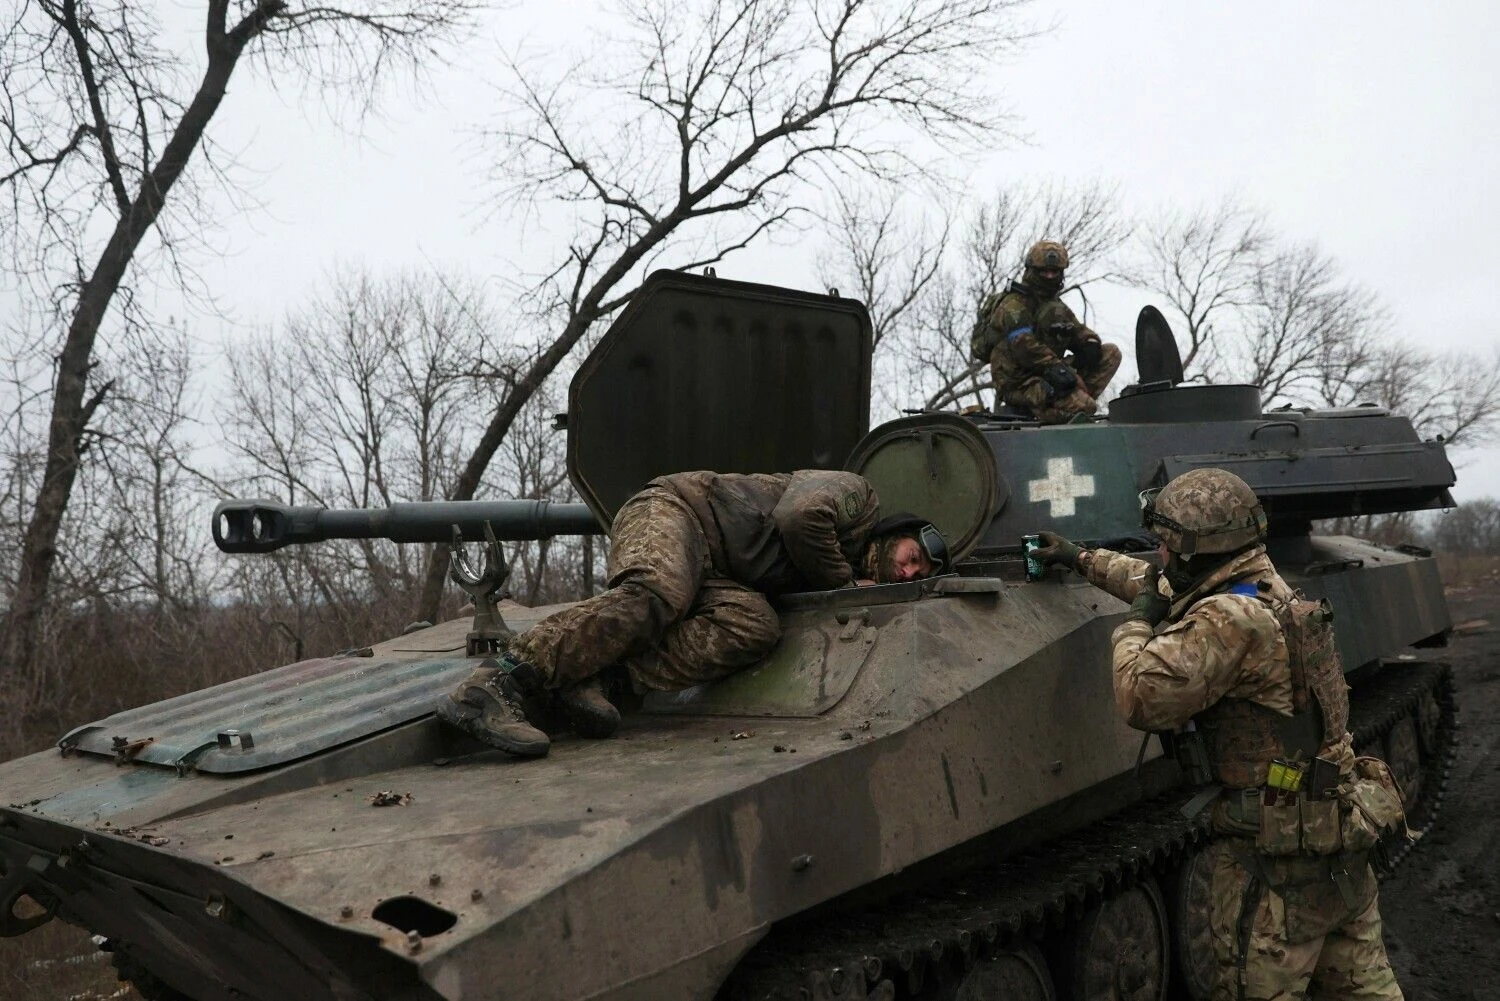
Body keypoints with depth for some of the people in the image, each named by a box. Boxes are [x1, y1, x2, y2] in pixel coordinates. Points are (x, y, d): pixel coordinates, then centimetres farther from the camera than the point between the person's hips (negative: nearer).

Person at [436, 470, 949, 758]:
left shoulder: (829, 567, 23)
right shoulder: (856, 493, -2)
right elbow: (800, 514, -21)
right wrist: (845, 582, -8)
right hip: (673, 507, -7)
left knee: (757, 627, -20)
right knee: (655, 595, -37)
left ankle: (588, 675, -30)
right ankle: (494, 683, -47)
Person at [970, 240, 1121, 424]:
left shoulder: (1055, 305, 23)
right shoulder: (1013, 305, -8)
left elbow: (1077, 331, 21)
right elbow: (1025, 346, -21)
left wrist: (1090, 343, -4)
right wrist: (1055, 367, -31)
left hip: (1045, 376, 9)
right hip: (1020, 385, -9)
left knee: (1112, 353, 1)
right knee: (1087, 407, -28)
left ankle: (1078, 400, -11)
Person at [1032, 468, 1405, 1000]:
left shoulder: (1230, 619, -23)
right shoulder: (1269, 592, 7)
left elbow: (1142, 697, -27)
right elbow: (1169, 589, 24)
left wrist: (1137, 622, -8)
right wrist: (1083, 559, 33)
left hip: (1279, 857, -9)